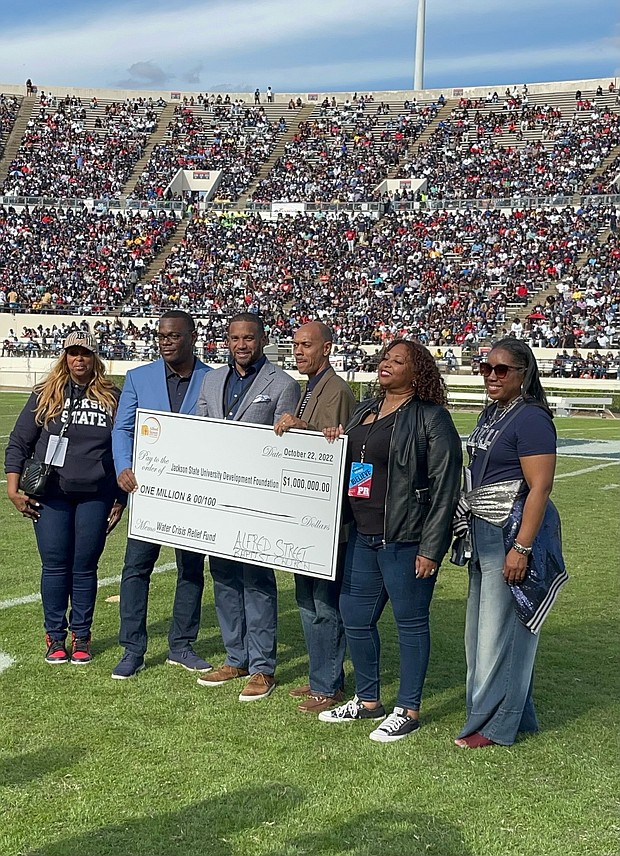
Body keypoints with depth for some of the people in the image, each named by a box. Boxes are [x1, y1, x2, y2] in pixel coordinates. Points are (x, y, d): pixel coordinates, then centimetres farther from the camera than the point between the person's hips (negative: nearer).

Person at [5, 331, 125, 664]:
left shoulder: (112, 398, 6)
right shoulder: (45, 396, 5)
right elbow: (18, 443, 6)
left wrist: (121, 498, 8)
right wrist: (13, 488, -3)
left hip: (95, 496, 0)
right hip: (51, 496, 0)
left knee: (85, 567, 4)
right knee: (54, 566, 2)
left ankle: (81, 636, 16)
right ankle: (55, 637, 15)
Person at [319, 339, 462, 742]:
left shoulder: (431, 419, -9)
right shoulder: (365, 410, 14)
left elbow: (444, 487, -13)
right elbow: (347, 463, 29)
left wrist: (430, 549, -16)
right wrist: (334, 442, 6)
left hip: (406, 540, -8)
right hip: (362, 535, 8)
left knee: (411, 622, 4)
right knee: (355, 618, 14)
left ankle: (408, 710, 18)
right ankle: (368, 700, 31)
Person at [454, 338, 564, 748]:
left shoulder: (531, 418, -15)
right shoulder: (490, 414, 13)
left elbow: (540, 488, -20)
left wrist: (522, 547, -24)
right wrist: (470, 532, 21)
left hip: (516, 532, -10)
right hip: (485, 531, 10)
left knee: (500, 627, -2)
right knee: (481, 626, 15)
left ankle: (495, 722, 10)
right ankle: (518, 714, 27)